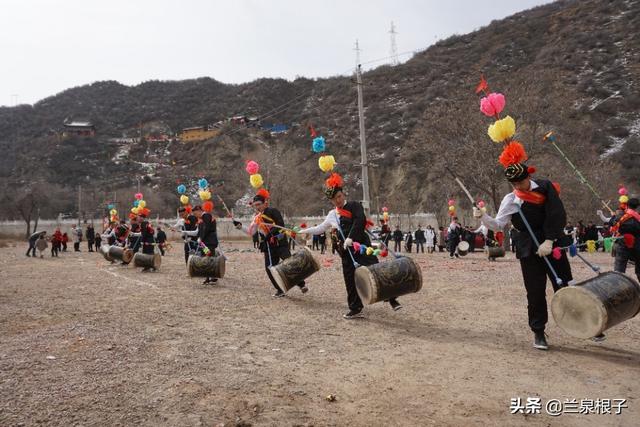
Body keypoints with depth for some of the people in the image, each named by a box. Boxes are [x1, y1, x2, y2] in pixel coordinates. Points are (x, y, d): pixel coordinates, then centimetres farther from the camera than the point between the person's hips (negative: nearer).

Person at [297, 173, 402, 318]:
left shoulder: (354, 206, -2)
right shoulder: (332, 214, 14)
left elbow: (360, 221, -20)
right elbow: (320, 228, 28)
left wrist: (351, 237, -27)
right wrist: (304, 231, 26)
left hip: (362, 246, -5)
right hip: (347, 252, 5)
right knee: (350, 280, 6)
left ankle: (392, 300, -2)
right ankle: (355, 309, 17)